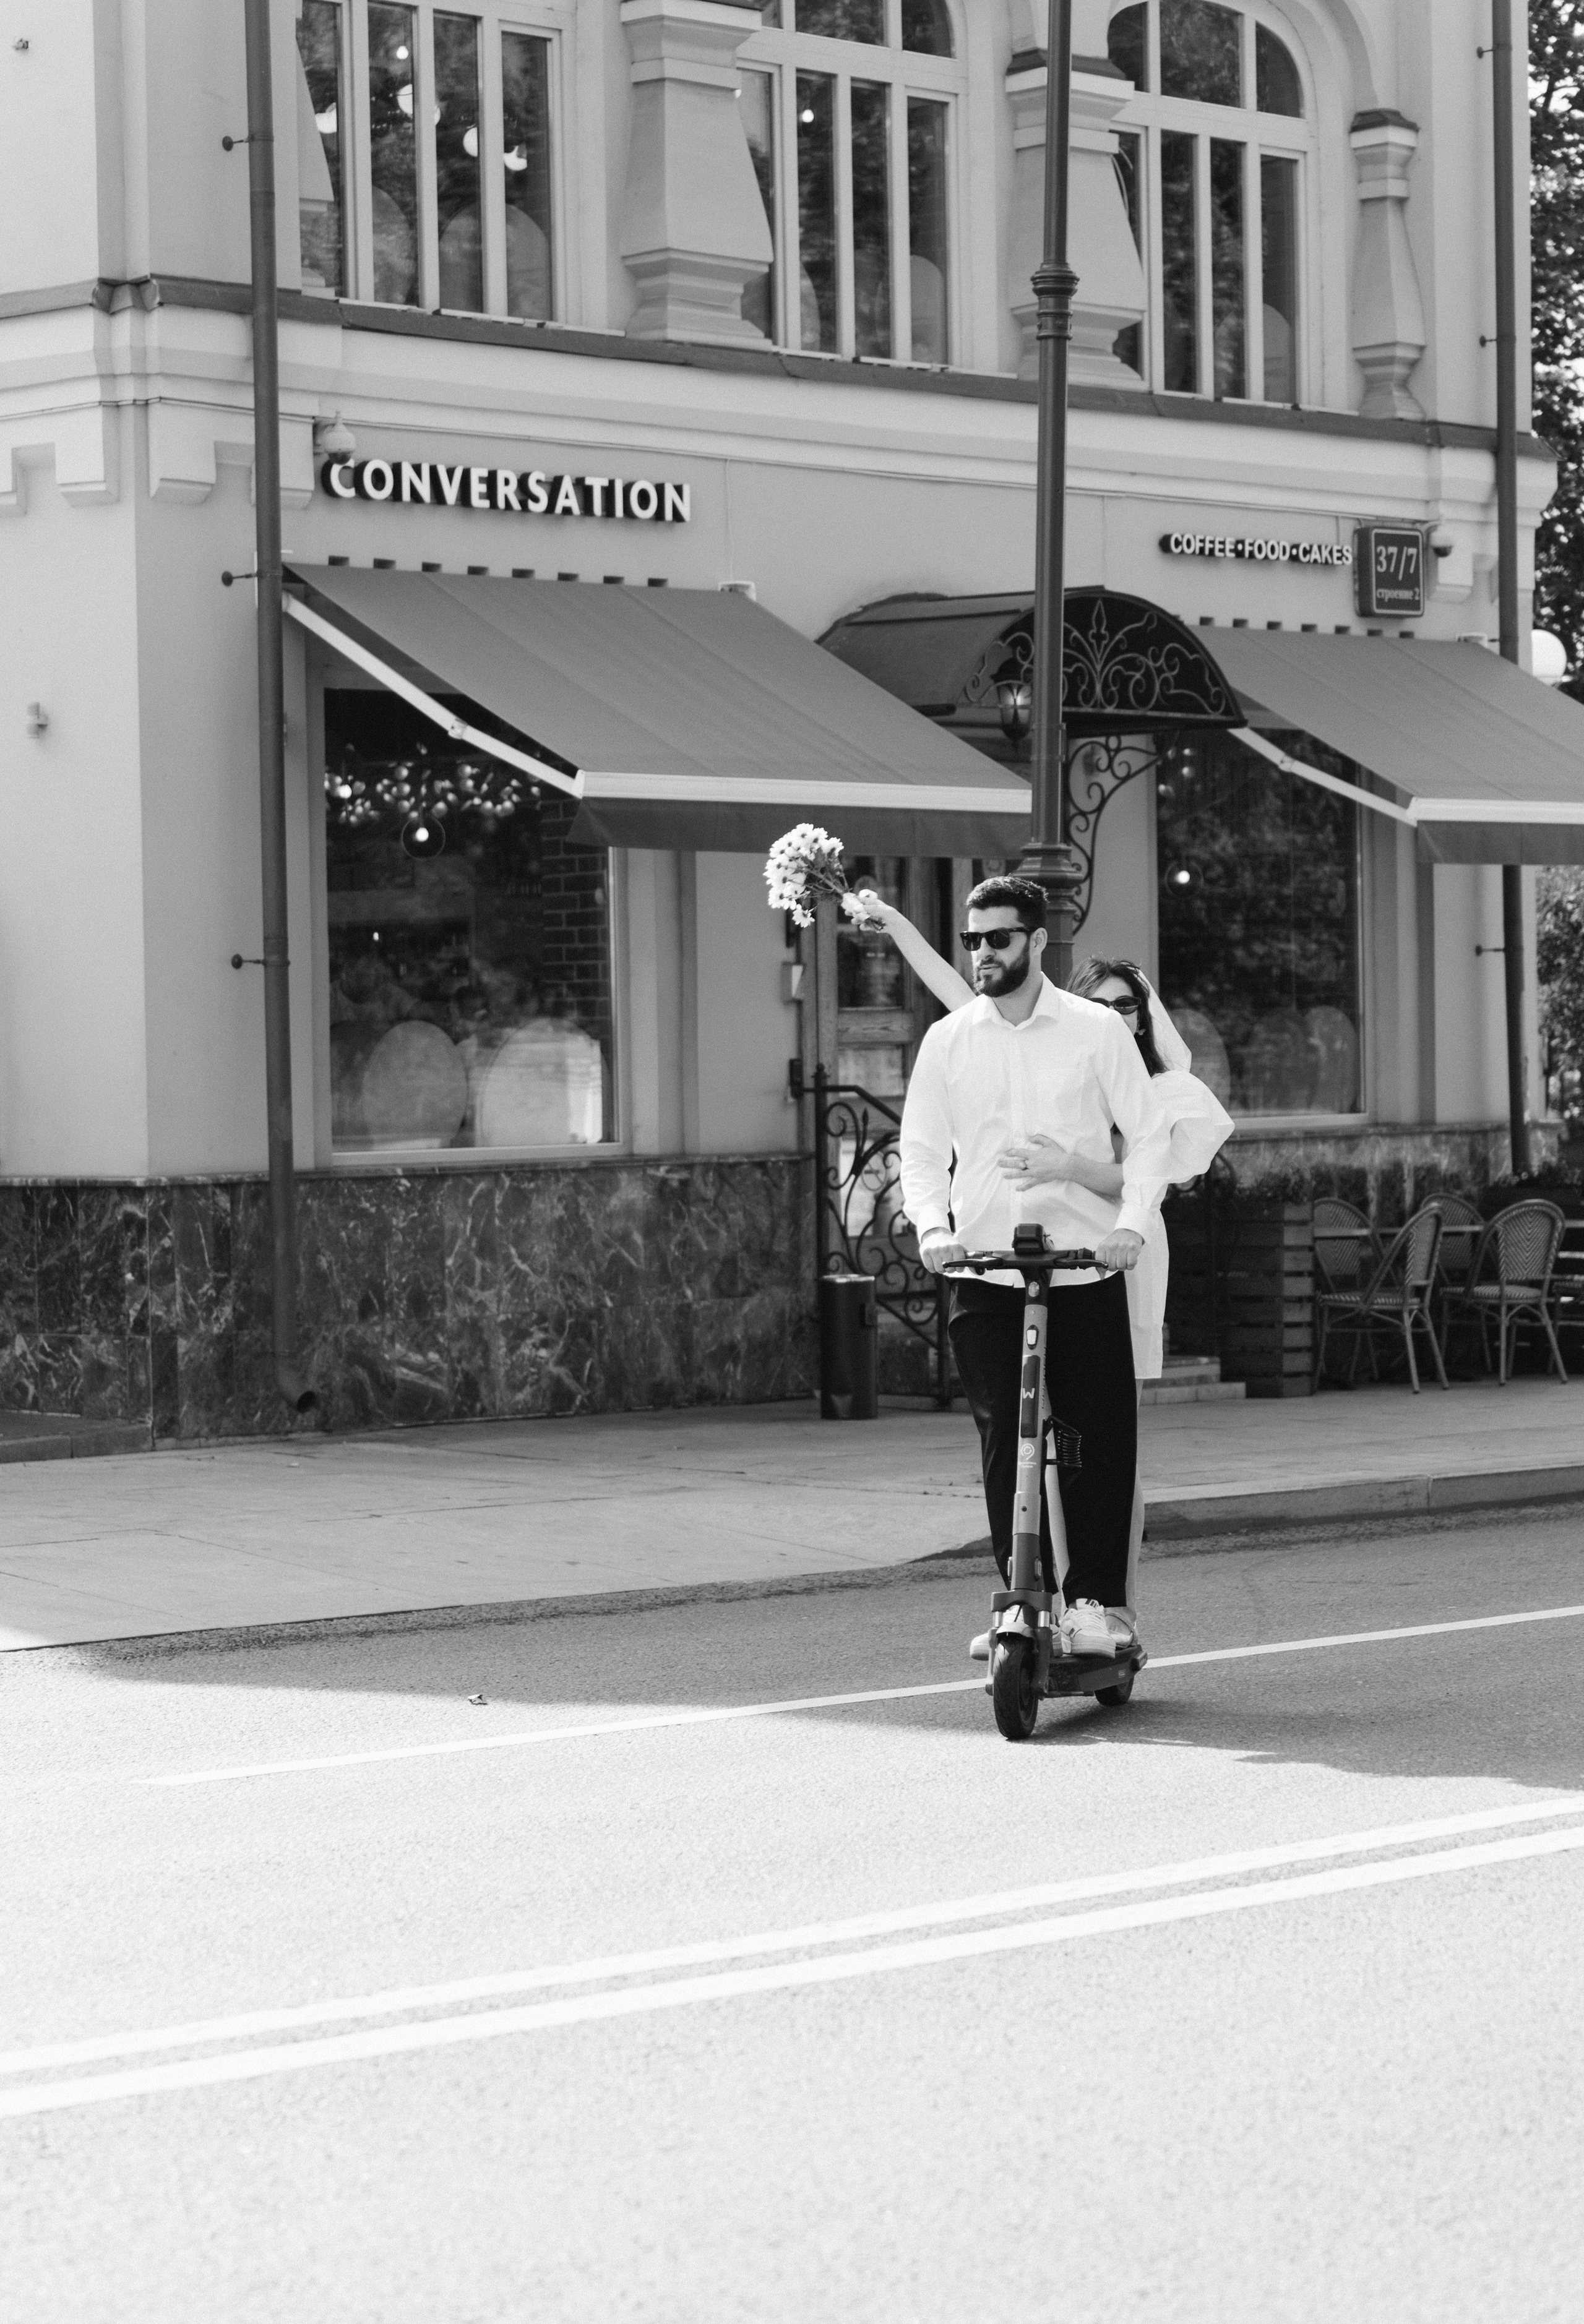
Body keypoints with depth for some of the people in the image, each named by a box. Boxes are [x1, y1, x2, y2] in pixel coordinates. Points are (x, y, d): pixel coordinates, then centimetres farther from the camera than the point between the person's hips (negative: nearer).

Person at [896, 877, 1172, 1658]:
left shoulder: (1096, 1030, 1)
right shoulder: (947, 1041, 7)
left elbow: (1148, 1134, 2)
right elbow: (922, 1148, 10)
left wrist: (1132, 1222, -12)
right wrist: (932, 1226, -7)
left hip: (1085, 1265, -1)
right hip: (983, 1269, 1)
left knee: (1100, 1440, -1)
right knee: (1002, 1442, -2)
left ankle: (1095, 1597, 10)